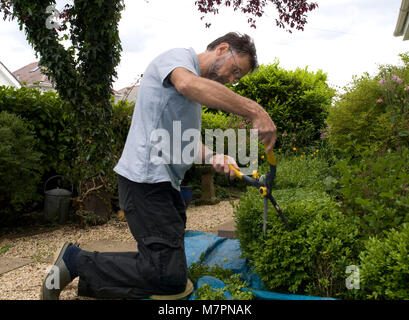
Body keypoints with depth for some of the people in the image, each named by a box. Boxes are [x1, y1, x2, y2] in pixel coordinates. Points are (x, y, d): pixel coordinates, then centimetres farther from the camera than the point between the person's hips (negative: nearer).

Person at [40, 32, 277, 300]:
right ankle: (76, 261, 0)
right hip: (146, 179, -10)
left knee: (173, 274, 9)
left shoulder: (198, 90, 25)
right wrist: (254, 110, -31)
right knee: (170, 278, -14)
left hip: (167, 183, 10)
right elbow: (188, 84, -29)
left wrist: (212, 157, 0)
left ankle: (89, 277, 15)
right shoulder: (178, 56, -4)